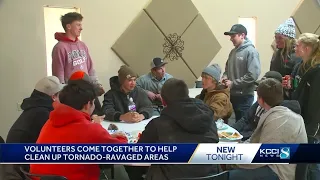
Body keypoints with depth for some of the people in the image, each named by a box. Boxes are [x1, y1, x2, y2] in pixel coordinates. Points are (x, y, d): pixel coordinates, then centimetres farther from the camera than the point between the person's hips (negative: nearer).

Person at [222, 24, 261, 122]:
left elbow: (253, 75, -22)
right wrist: (225, 77, 2)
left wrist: (233, 83, -17)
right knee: (237, 121, 16)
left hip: (244, 96, -7)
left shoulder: (251, 51, -13)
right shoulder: (233, 51, 11)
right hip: (232, 94, 7)